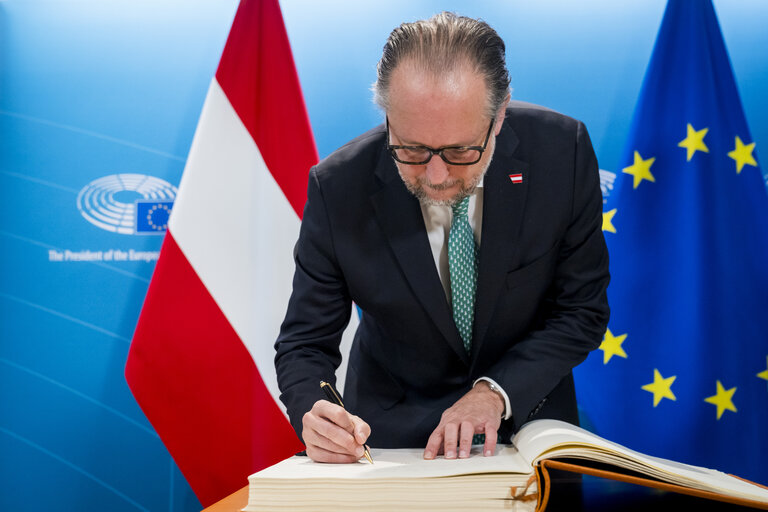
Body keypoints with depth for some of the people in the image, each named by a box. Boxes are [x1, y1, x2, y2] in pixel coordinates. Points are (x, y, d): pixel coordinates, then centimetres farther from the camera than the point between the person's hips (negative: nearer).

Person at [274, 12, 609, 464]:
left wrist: (496, 391, -21)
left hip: (527, 417, 1)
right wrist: (313, 414, -30)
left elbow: (582, 309, -8)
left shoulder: (562, 150, -17)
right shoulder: (338, 189, -18)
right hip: (393, 435, -1)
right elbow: (306, 342, -9)